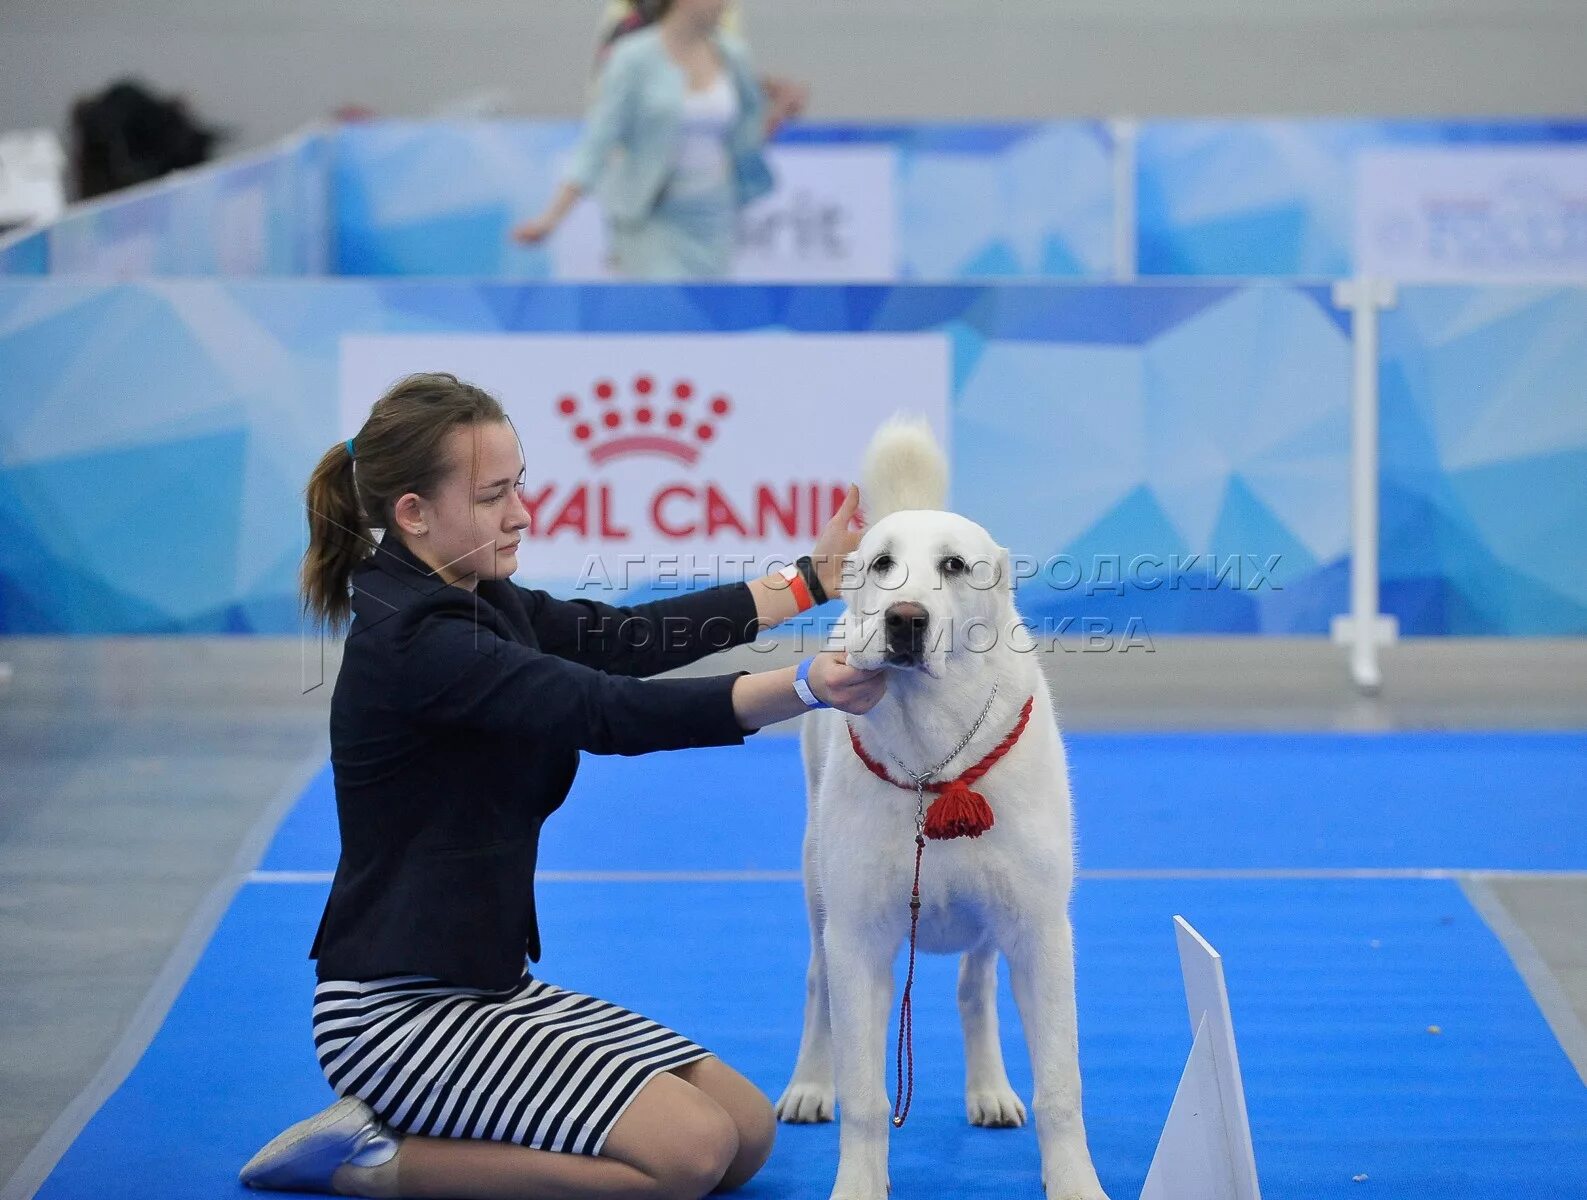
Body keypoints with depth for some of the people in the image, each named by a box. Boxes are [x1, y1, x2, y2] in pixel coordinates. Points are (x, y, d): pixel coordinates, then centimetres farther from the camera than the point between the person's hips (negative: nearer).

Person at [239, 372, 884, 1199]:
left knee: (748, 1131, 8)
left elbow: (621, 637, 5)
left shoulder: (477, 603, 8)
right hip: (399, 1009, -10)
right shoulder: (416, 643, -22)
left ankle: (400, 1130, 13)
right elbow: (610, 711, -31)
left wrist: (811, 579, 1)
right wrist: (806, 687, -40)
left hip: (486, 985, 10)